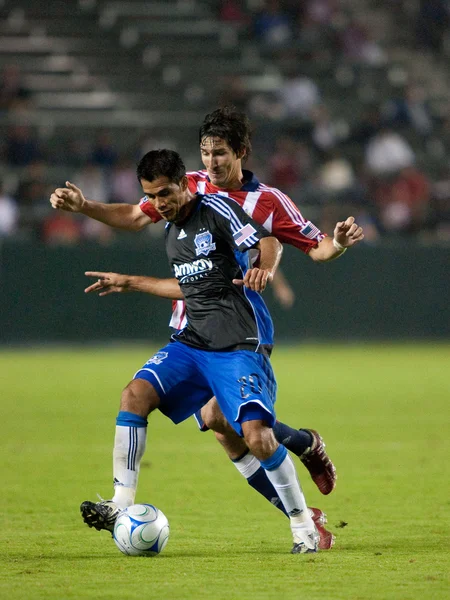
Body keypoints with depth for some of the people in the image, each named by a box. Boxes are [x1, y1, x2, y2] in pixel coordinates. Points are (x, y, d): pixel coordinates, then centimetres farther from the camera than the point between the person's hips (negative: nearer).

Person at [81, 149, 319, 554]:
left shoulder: (216, 209, -7)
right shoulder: (171, 230, 16)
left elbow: (269, 242, -22)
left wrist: (264, 268, -41)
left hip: (241, 345, -7)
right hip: (193, 342, 7)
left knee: (256, 435, -19)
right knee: (135, 394, -15)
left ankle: (303, 525, -1)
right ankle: (122, 505, -14)